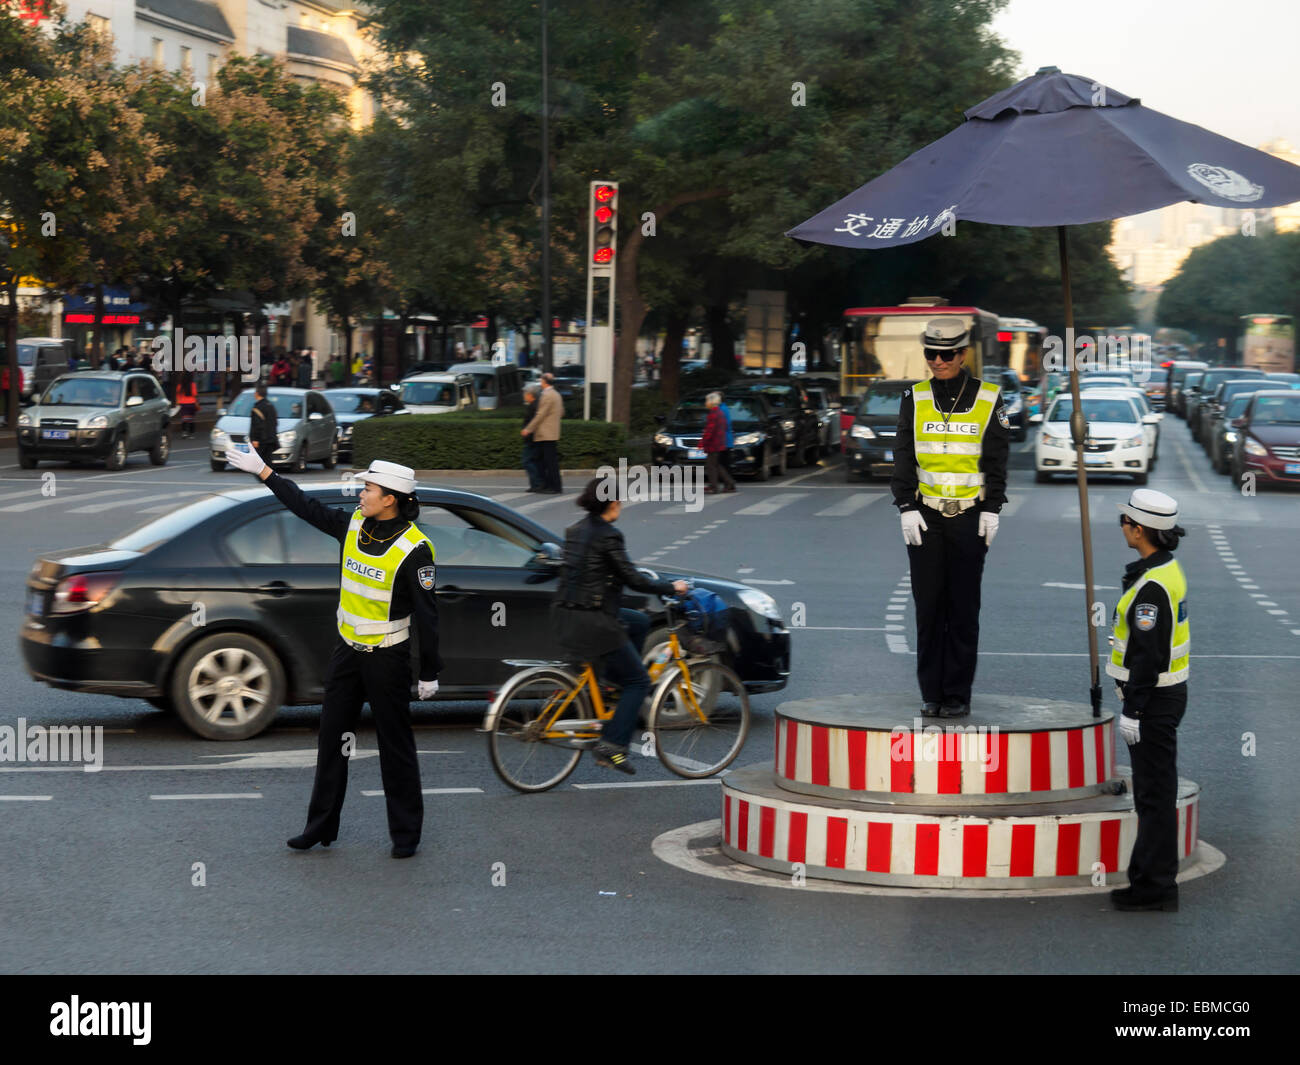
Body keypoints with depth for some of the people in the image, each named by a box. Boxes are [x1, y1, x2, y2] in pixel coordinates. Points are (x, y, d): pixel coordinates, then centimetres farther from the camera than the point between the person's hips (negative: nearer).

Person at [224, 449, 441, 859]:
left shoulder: (413, 549, -20)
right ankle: (321, 827, 21)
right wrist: (262, 471, 13)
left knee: (395, 744, 2)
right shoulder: (354, 525, -1)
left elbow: (426, 614, -15)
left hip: (387, 657, -7)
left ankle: (406, 833, 14)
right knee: (332, 738, 12)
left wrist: (429, 674, -12)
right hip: (347, 650, 7)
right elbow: (308, 506, 12)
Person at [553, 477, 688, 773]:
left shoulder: (575, 530, 12)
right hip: (592, 622, -9)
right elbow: (633, 579, -14)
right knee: (639, 681, 3)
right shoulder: (607, 535, -14)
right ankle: (611, 746, -6)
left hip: (564, 616, 9)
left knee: (640, 622, 27)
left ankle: (614, 678, 23)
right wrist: (671, 587, 0)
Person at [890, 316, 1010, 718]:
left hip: (969, 518, -1)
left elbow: (997, 459, 3)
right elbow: (903, 456, 4)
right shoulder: (915, 399, 6)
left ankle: (958, 694, 7)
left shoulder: (988, 398, 2)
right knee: (928, 606, 2)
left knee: (964, 608, 1)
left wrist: (991, 510, -3)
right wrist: (906, 507, -5)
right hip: (925, 517, 1)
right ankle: (931, 692, 8)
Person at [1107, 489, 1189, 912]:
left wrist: (1133, 711, -20)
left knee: (1154, 794, -4)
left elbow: (1148, 655, -24)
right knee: (1154, 790, 16)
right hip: (1166, 692, 10)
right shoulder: (1168, 569, 10)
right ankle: (1150, 875, 24)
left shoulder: (1151, 586, -22)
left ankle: (1156, 886, 1)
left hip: (1154, 700, -10)